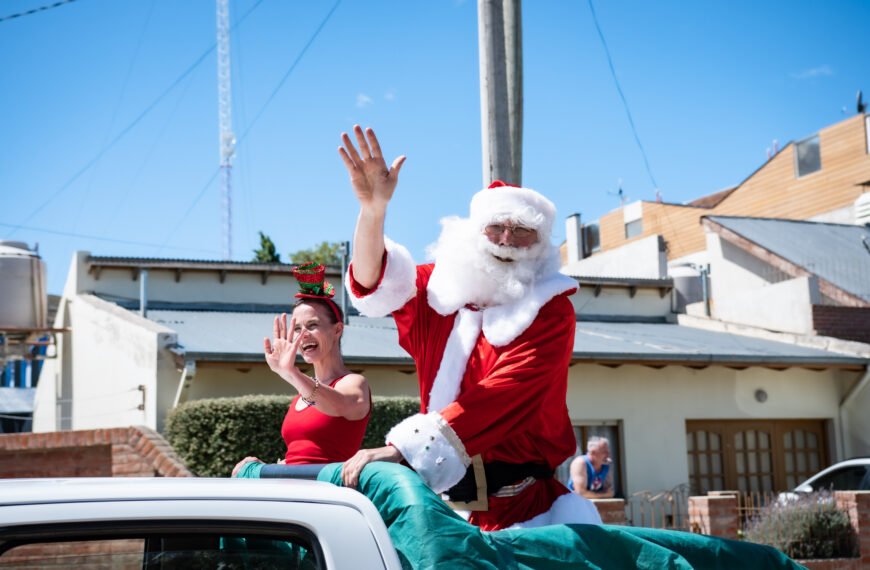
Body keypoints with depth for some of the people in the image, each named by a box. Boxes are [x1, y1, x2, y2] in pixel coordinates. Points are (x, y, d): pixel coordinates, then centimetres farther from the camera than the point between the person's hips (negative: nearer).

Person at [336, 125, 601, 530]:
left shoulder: (550, 310, -5)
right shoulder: (441, 290, 8)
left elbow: (502, 397, -18)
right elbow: (375, 286, -10)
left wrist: (401, 448, -27)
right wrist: (373, 209, -31)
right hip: (447, 495, 3)